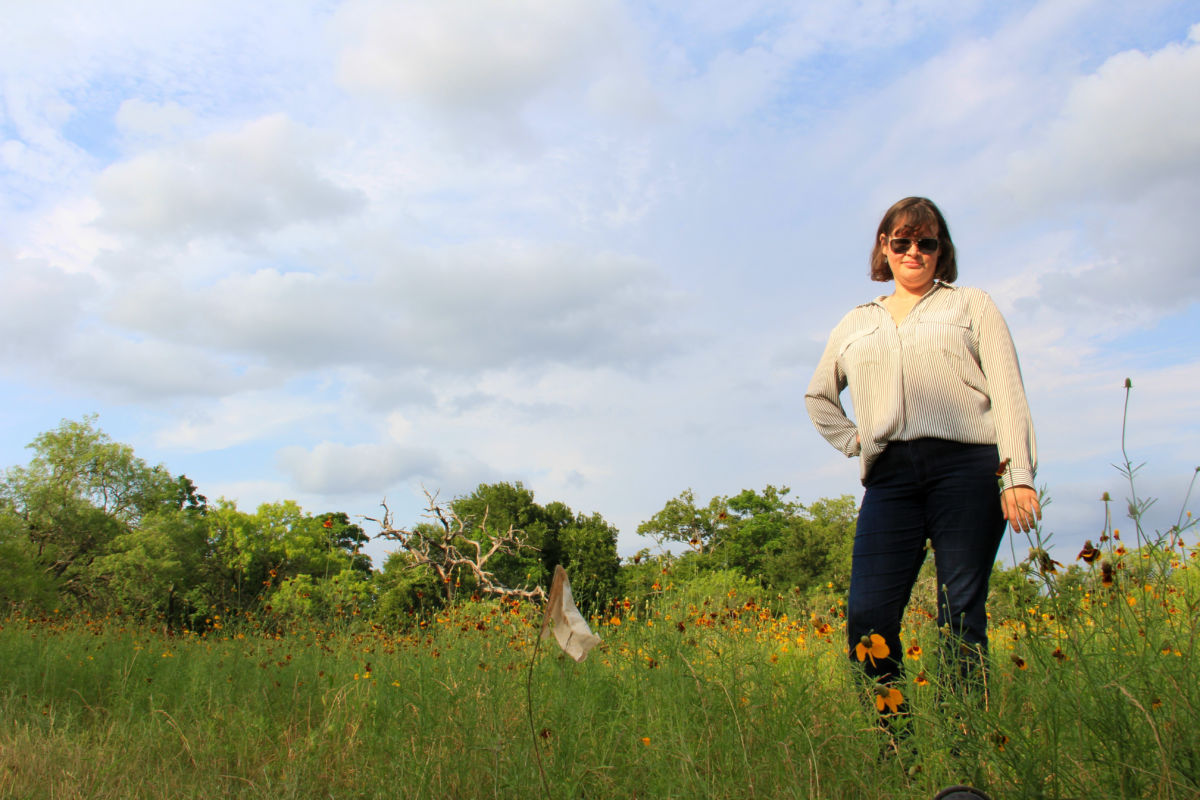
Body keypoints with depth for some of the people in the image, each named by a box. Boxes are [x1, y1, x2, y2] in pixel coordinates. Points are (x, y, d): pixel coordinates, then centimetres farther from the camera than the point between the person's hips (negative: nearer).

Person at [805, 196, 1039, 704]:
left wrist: (1019, 475, -6)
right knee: (867, 620, -9)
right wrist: (851, 439, 18)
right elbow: (818, 395, 36)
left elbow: (1008, 392, 6)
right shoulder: (856, 325, 24)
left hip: (967, 466, -2)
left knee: (961, 620, -5)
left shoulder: (972, 305, 16)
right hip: (890, 477, 3)